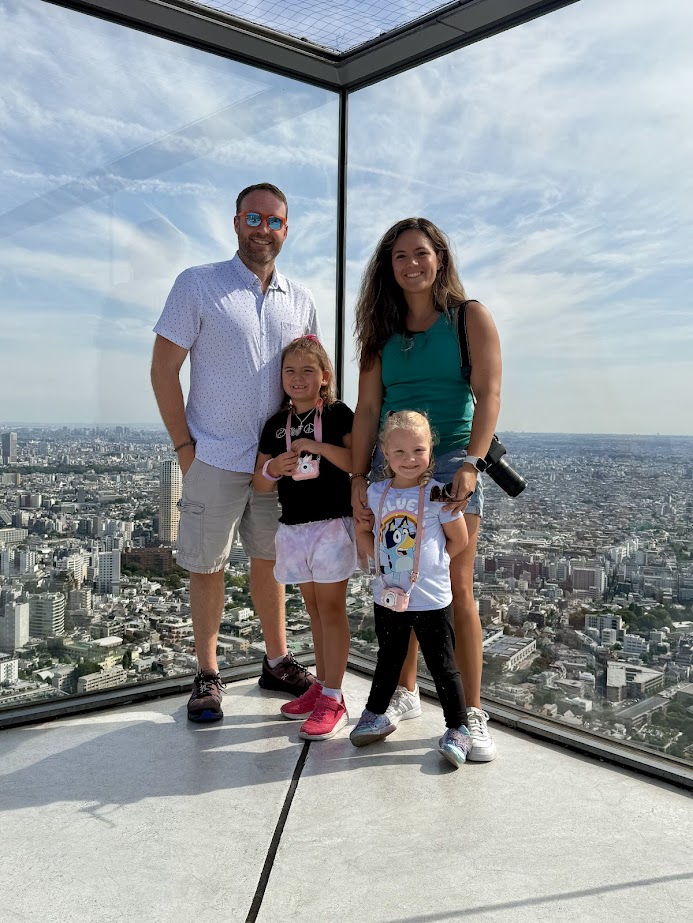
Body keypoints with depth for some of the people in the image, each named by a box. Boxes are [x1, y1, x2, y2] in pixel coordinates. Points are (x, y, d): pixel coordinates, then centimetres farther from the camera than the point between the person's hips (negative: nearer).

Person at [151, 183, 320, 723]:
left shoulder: (301, 301, 9)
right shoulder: (198, 285, -4)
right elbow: (164, 366, -7)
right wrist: (184, 444, -11)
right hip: (215, 458, -4)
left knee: (269, 559, 15)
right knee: (207, 565, 5)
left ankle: (277, 661, 29)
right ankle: (207, 677, 18)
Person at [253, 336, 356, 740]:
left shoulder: (338, 414, -4)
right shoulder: (275, 425, 10)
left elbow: (358, 462, -16)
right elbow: (260, 483, 9)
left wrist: (317, 446, -25)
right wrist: (272, 468, -12)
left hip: (332, 524, -5)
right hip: (293, 526, 5)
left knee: (331, 607, -3)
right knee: (314, 607, 14)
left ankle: (333, 700, 2)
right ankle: (321, 685, 26)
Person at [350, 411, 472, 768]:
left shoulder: (437, 493, -12)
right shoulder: (376, 493, -1)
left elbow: (459, 540, -5)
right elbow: (363, 531, 12)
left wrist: (432, 562, -4)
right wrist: (383, 558, 0)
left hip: (431, 600, -4)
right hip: (387, 597, 4)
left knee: (442, 665, 6)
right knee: (388, 659, 22)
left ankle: (458, 729, 20)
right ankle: (376, 715, 40)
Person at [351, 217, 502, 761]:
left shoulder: (470, 318, 3)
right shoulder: (383, 329, 13)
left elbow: (489, 394, -7)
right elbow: (368, 408, 7)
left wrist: (470, 464, -20)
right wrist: (358, 476, -3)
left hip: (451, 461, -4)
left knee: (456, 589, -5)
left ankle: (472, 713, 4)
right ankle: (405, 694, 26)